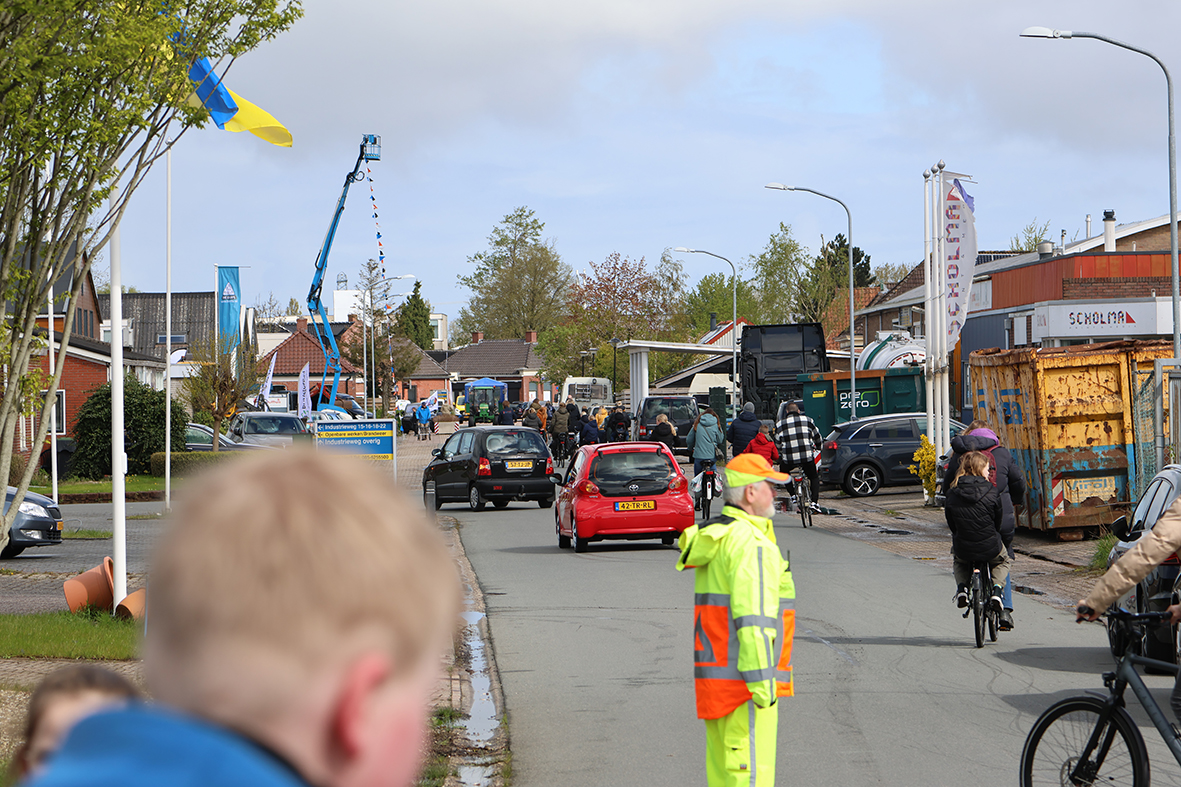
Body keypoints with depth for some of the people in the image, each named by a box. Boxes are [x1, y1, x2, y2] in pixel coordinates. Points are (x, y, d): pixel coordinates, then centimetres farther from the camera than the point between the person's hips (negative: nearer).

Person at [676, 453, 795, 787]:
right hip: (744, 684, -9)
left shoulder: (710, 541, 16)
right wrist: (763, 683, -21)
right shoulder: (751, 541, -14)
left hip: (712, 678, 9)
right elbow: (752, 617, -21)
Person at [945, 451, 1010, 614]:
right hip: (990, 548, -2)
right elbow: (999, 521, 2)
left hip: (963, 549, 2)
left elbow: (952, 526, 4)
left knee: (958, 561, 38)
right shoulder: (991, 492, -10)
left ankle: (961, 588, 13)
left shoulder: (952, 495, -5)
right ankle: (997, 589, 8)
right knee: (1003, 561, 33)